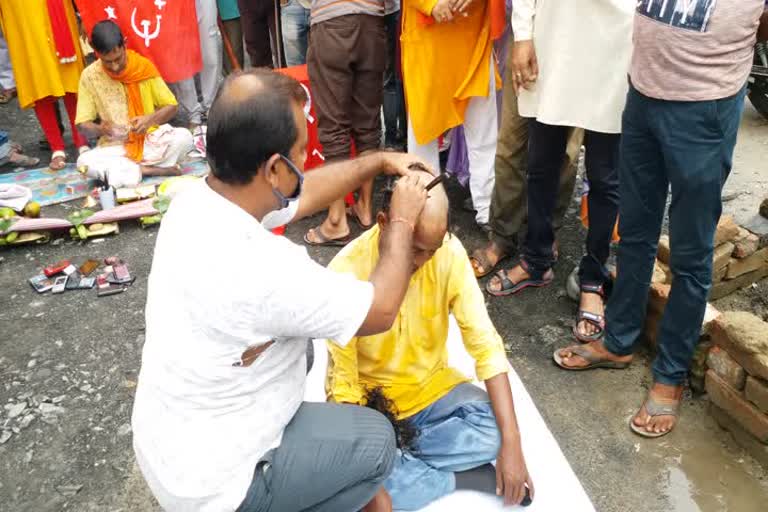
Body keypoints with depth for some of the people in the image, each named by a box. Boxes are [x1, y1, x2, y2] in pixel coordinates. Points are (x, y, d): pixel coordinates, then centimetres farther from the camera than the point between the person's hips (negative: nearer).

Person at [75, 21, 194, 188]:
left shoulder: (144, 66, -6)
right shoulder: (89, 76, -5)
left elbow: (171, 107, 0)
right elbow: (83, 124, -2)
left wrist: (150, 119, -21)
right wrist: (100, 129, -26)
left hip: (151, 139, 0)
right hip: (115, 147, 0)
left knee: (184, 137, -30)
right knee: (84, 161, -30)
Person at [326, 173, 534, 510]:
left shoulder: (450, 252, -18)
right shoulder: (346, 273, -26)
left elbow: (485, 344, -17)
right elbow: (344, 381, -20)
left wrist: (511, 441, -24)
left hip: (429, 384, 3)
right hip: (367, 393, -2)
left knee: (494, 427, -24)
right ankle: (464, 476, -13)